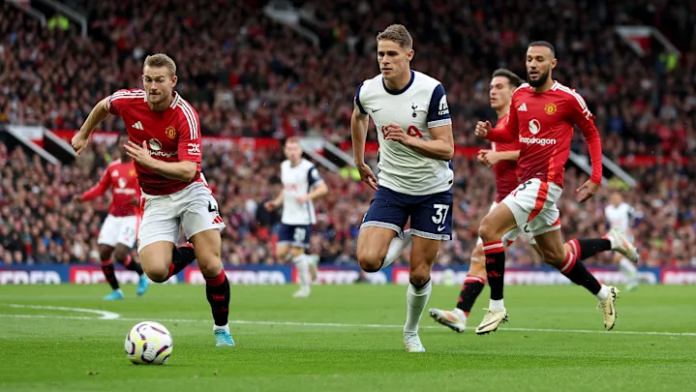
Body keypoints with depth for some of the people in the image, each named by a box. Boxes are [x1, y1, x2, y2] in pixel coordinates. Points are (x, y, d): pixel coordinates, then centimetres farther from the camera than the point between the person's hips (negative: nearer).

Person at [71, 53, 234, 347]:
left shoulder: (185, 116, -22)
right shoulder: (129, 102, -11)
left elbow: (187, 170, -30)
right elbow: (103, 106, 15)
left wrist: (150, 162, -42)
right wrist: (83, 135, 27)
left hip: (190, 192, -3)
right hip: (156, 200, 3)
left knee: (210, 265, -13)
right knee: (156, 270, -18)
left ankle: (222, 329, 11)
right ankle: (187, 253, 17)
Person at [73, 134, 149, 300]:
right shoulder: (112, 167, 9)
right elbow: (101, 187, 14)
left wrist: (140, 200, -27)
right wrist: (83, 197, -1)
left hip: (132, 216, -5)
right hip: (114, 216, 5)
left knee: (120, 254, -18)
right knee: (104, 252, -4)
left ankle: (142, 274, 12)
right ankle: (116, 291, 13)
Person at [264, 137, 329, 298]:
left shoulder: (308, 168, -12)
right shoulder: (284, 166, 10)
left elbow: (323, 188, -13)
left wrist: (306, 197, -26)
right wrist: (277, 202, 10)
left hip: (303, 217, -7)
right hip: (287, 217, 7)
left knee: (296, 252, -8)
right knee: (281, 253, 0)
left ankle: (305, 287, 9)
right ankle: (310, 261, 25)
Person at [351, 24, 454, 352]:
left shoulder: (431, 90, -19)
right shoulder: (367, 91, -8)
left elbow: (446, 149, -18)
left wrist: (408, 140, -31)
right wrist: (359, 162, 22)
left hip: (433, 189, -3)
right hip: (391, 187, 3)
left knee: (419, 275, 0)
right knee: (368, 260, -17)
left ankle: (411, 332, 28)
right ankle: (404, 238, 16)